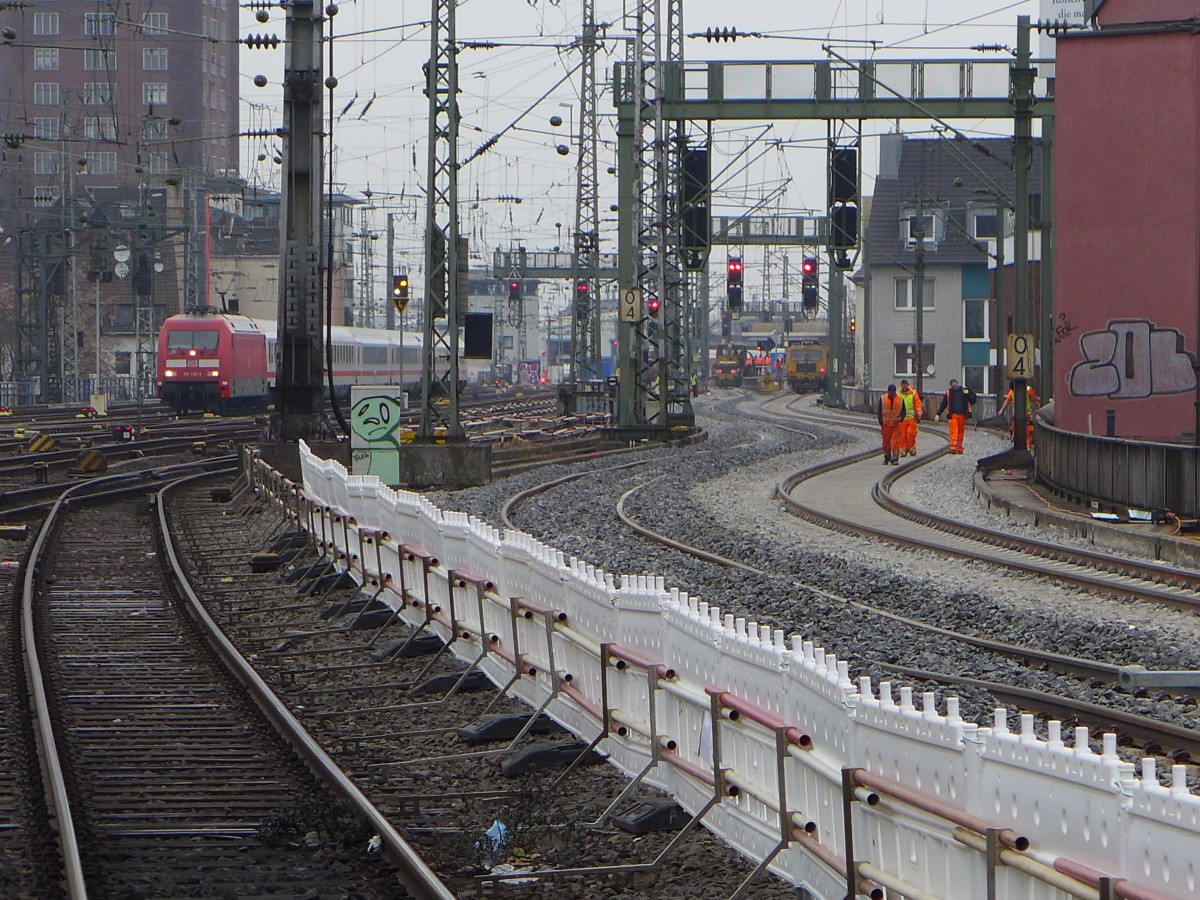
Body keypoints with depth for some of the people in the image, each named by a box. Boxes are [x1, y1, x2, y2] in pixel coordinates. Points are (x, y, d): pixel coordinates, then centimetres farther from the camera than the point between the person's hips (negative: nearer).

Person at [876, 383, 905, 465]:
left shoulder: (900, 400, 0)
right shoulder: (882, 399, -1)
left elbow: (903, 412, 7)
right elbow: (879, 411, 3)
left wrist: (900, 420, -8)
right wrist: (881, 422, -4)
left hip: (896, 424, -1)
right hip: (885, 424, 1)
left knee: (896, 442, -8)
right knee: (886, 442, 6)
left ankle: (895, 458, -8)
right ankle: (886, 457, 18)